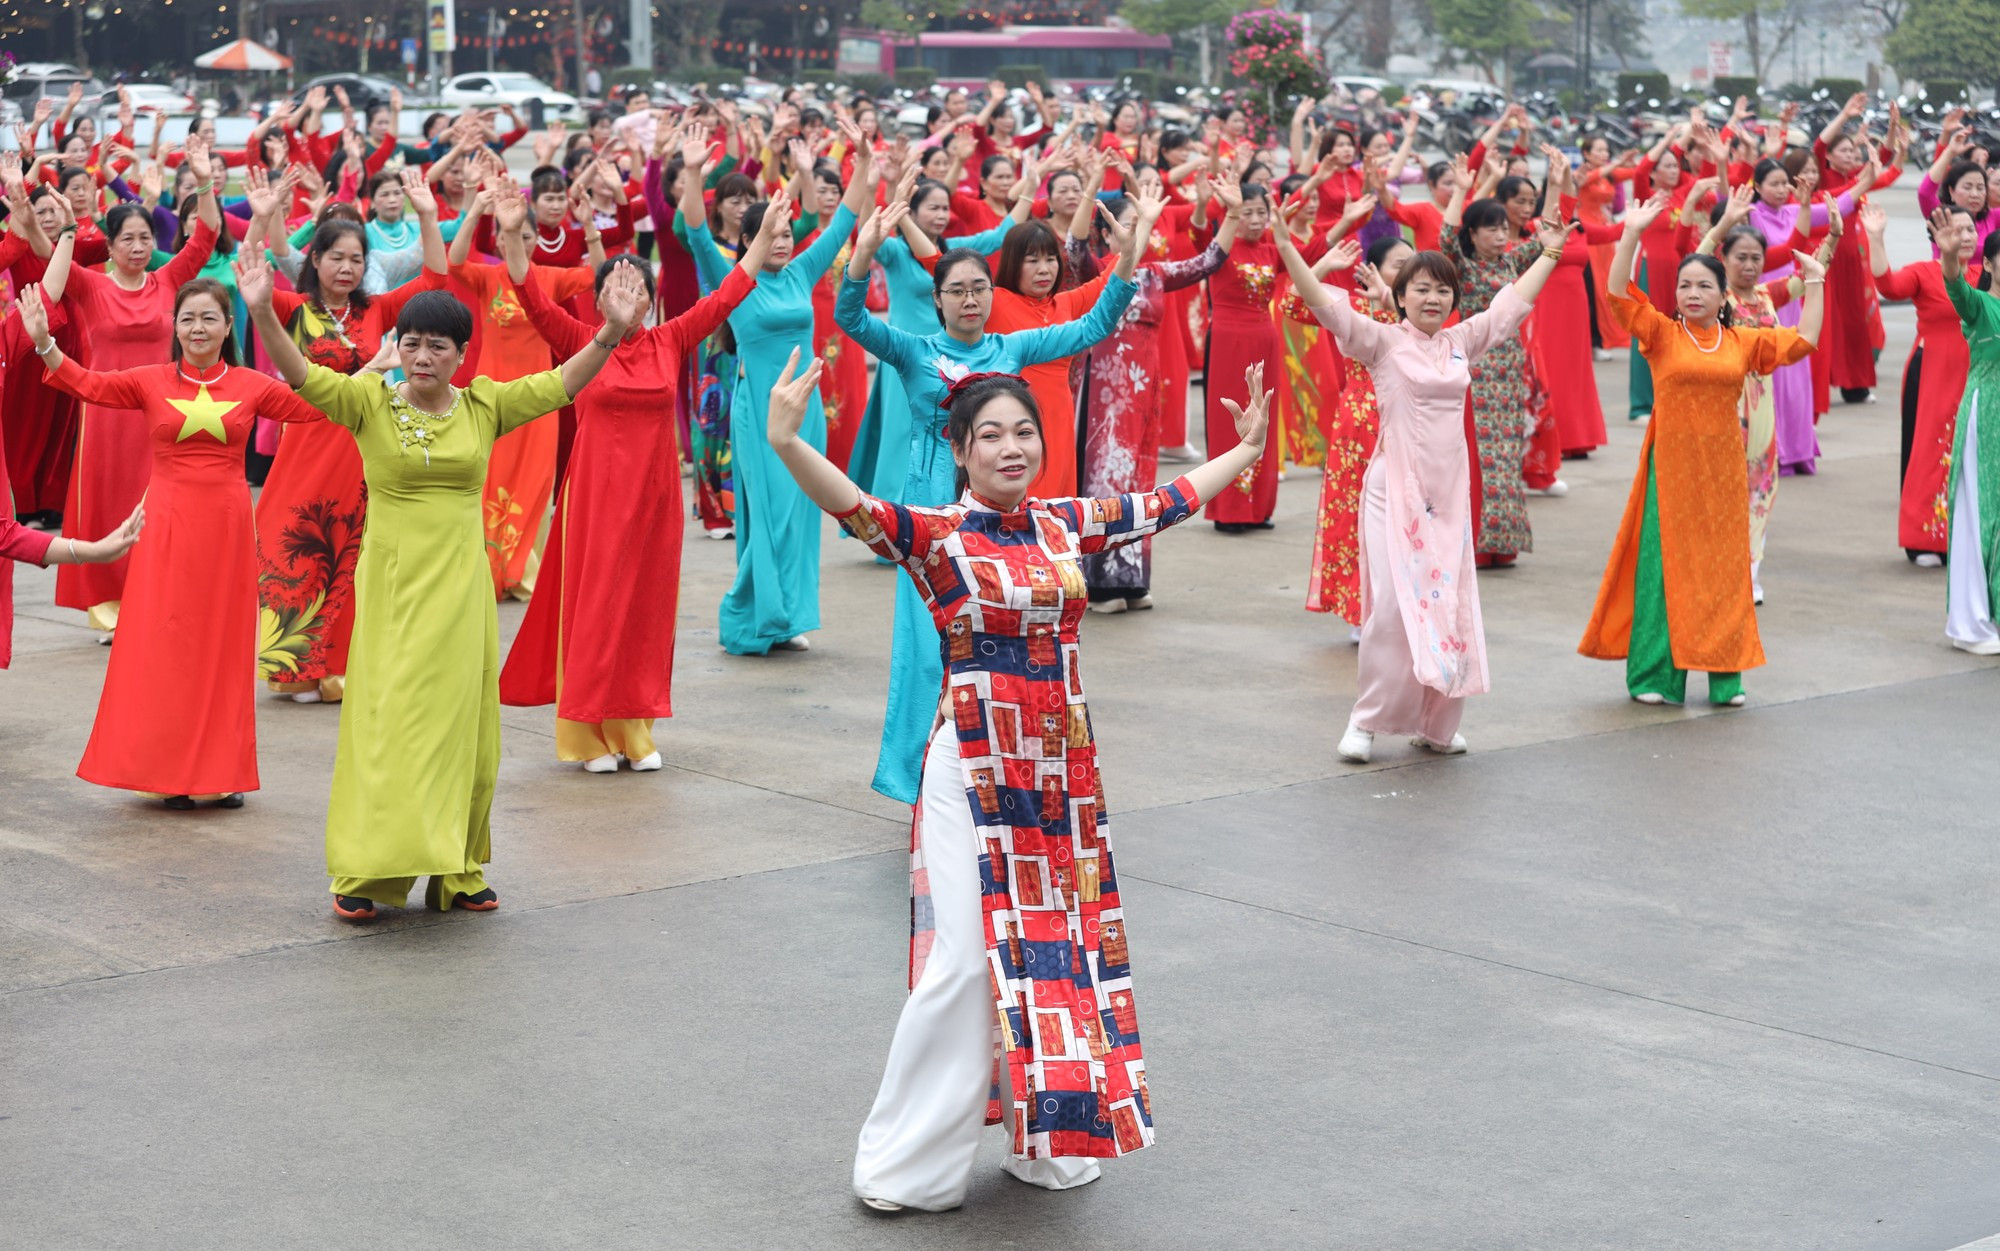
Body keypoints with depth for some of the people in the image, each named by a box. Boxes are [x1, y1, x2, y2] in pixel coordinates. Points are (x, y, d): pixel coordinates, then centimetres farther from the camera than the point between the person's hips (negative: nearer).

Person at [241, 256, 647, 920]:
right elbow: (301, 374, -14)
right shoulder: (370, 403, -3)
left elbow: (561, 383, 0)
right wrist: (263, 314, -31)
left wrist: (614, 331, -13)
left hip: (460, 588, 3)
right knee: (386, 723, -4)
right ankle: (364, 872, 2)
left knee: (460, 728, 8)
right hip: (393, 584, -3)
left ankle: (455, 872, 18)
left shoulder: (484, 406, 4)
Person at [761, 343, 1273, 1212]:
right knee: (967, 959, -6)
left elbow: (1166, 504, 20)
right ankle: (909, 1166, 5)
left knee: (1058, 949, 11)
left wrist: (1244, 450, 30)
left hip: (1060, 767, 6)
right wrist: (785, 443, -47)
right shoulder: (935, 536, -11)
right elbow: (854, 508, -29)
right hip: (975, 770, -5)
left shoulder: (1065, 526, 5)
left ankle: (1046, 1139, 26)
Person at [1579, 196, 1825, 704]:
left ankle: (1724, 676, 15)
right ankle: (1655, 676, 6)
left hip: (1722, 468, 3)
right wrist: (1631, 235, -20)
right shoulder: (1661, 334, -2)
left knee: (1724, 566, 7)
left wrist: (1814, 285, 9)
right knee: (1664, 564, 0)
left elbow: (1803, 341, 10)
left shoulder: (1743, 341, 6)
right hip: (1671, 466, -3)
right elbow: (1619, 294, -13)